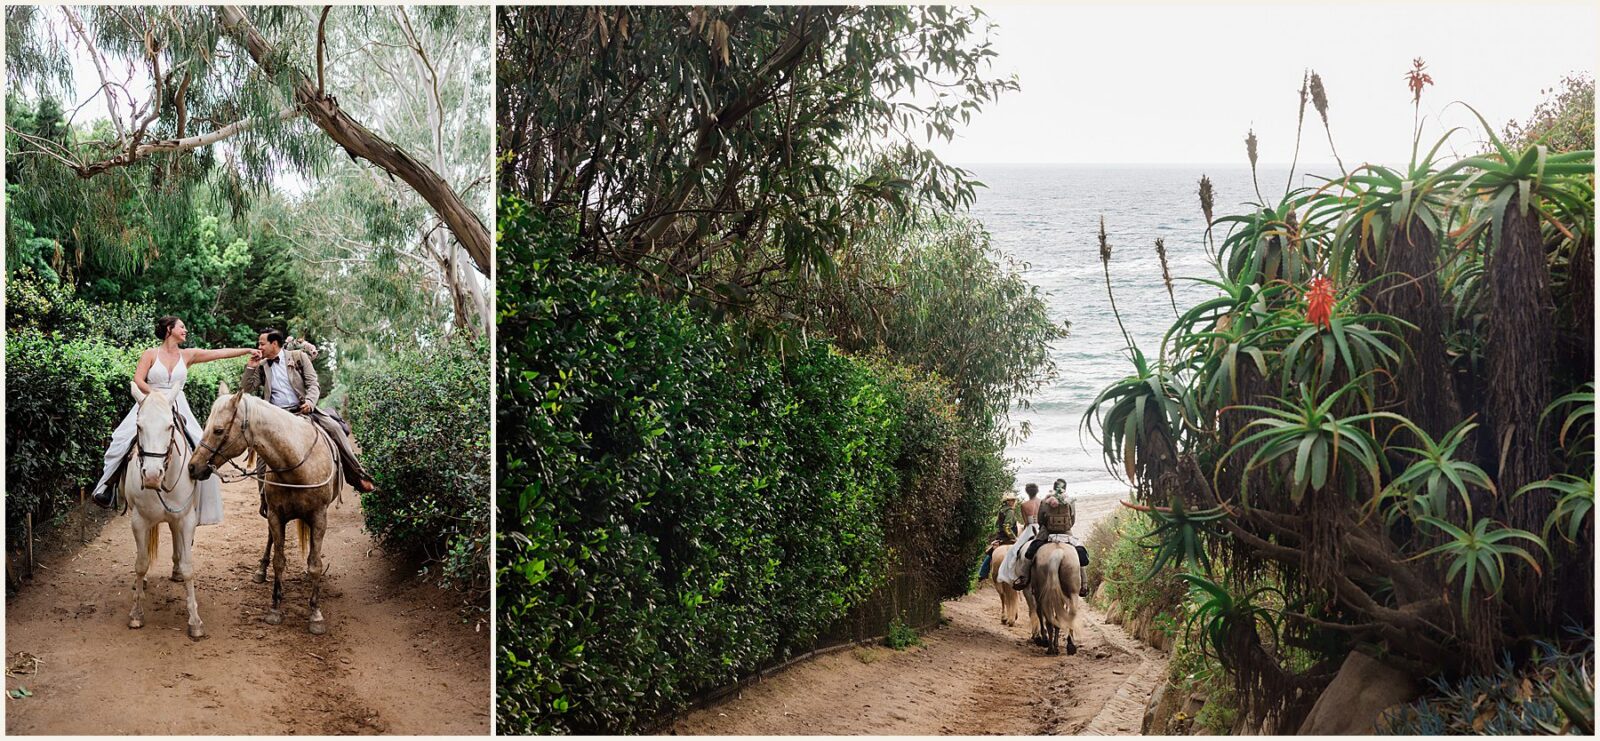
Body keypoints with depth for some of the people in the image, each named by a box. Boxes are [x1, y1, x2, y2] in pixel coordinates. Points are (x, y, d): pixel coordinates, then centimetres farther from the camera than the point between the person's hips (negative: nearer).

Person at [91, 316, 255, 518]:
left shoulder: (188, 355, 11)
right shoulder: (150, 354, 3)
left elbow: (222, 353, 7)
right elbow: (138, 380, -5)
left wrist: (248, 350, 2)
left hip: (178, 408, 3)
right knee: (122, 441, -23)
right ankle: (108, 483, -8)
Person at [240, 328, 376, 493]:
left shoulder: (298, 356, 8)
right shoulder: (261, 366, 15)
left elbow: (313, 384, 2)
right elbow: (245, 390, 13)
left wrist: (309, 401, -19)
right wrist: (250, 366, 1)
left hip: (303, 409, -1)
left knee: (335, 427, -23)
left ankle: (359, 477, -18)